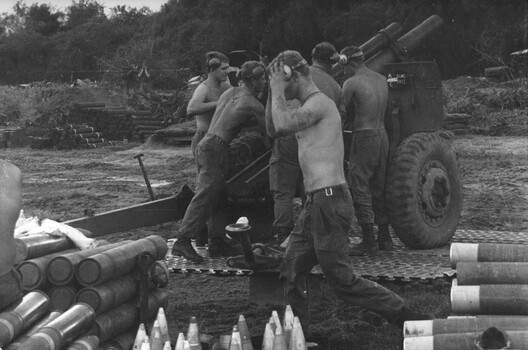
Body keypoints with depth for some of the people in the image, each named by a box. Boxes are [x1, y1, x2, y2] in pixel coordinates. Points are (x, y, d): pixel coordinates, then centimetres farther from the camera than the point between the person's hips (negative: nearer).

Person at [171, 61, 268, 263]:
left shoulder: (230, 92, 18)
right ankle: (183, 241, -19)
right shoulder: (251, 104, -5)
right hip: (216, 148, -9)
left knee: (216, 198, 12)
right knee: (204, 196, -13)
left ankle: (217, 243, 14)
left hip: (205, 145, 9)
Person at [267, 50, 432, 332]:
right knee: (292, 273, 12)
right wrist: (275, 92, 11)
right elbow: (273, 128, 22)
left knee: (343, 281, -6)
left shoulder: (319, 102, -13)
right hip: (316, 203, 10)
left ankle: (409, 319, -2)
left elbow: (282, 125, -26)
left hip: (329, 201, -10)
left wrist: (278, 90, -12)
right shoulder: (309, 106, 18)